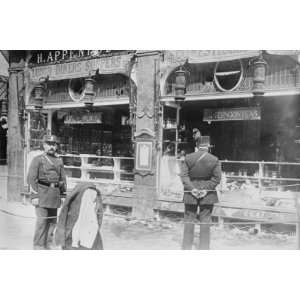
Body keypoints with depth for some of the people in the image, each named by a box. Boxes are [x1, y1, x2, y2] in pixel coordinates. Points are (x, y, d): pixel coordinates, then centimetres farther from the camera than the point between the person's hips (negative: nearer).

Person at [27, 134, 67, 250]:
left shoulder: (59, 161, 14)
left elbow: (63, 179, 17)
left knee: (53, 220, 9)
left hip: (55, 193, 5)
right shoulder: (37, 159, 0)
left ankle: (48, 243, 21)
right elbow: (31, 178, -5)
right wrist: (34, 196, -12)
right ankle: (38, 245, 3)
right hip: (42, 192, -5)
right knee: (42, 220, -7)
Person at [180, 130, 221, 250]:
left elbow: (184, 175, -8)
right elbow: (216, 178, -8)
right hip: (208, 195, 0)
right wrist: (207, 189, -7)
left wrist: (191, 188, -10)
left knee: (189, 221, 10)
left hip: (190, 194, 1)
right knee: (205, 222, 9)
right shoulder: (214, 160, -5)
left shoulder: (188, 158, -3)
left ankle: (186, 247, 16)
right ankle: (204, 247, 15)